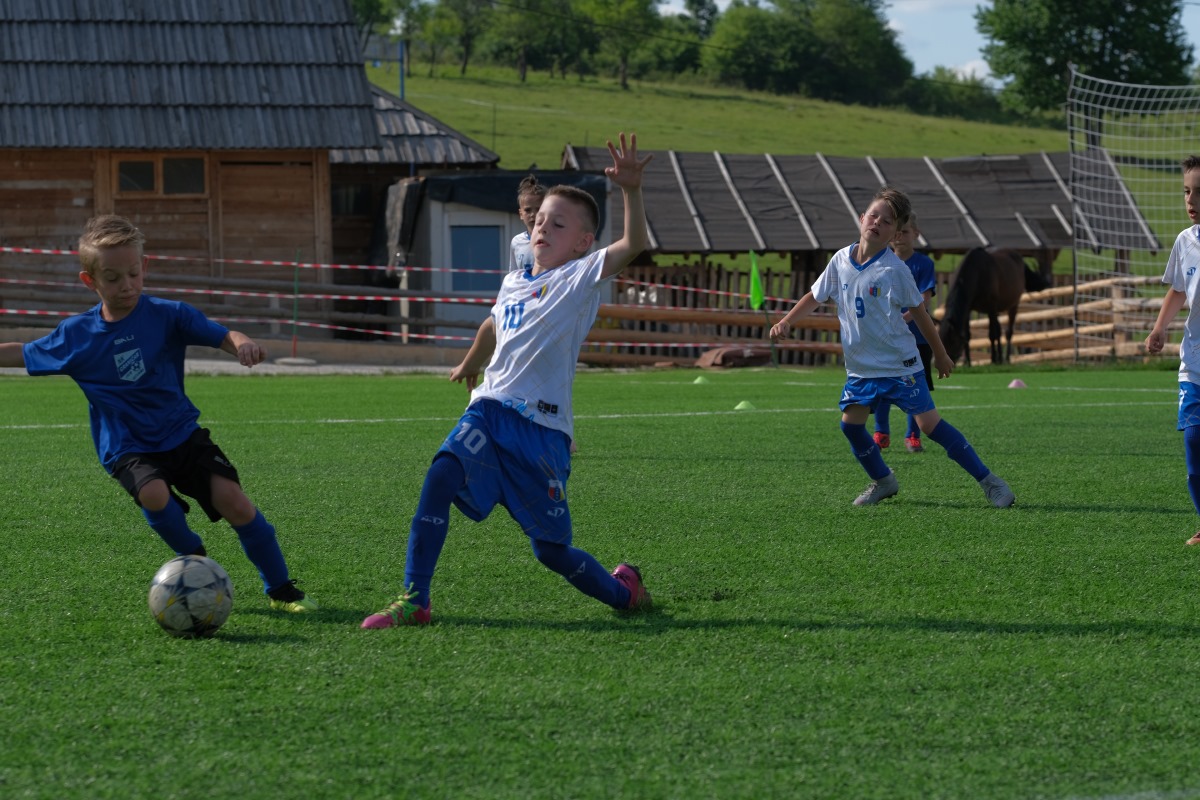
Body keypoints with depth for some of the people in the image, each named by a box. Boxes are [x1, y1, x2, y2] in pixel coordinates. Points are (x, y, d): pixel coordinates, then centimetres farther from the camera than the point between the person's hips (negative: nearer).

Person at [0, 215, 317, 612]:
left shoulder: (167, 315, -5)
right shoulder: (76, 335, -2)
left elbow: (222, 336, -13)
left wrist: (243, 344, -35)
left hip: (182, 434, 1)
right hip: (127, 449, 0)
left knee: (233, 500, -16)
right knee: (154, 494, -32)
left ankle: (281, 589, 1)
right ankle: (195, 560, -3)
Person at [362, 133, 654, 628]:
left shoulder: (581, 279, -1)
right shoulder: (513, 284, 17)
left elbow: (634, 244, -19)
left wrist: (631, 191, -36)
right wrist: (470, 364, 58)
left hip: (542, 426, -5)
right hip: (489, 411, 5)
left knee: (551, 549, 1)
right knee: (443, 473, -26)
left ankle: (623, 591, 32)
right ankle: (413, 601, -24)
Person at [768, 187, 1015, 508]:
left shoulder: (894, 269, -13)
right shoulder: (841, 260, -1)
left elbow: (918, 311, -2)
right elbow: (816, 296, 15)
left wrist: (940, 354, 7)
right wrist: (786, 322, 3)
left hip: (900, 364, -5)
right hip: (860, 367, 5)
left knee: (929, 423, -10)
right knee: (851, 423, 0)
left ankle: (988, 481, -4)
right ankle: (883, 481, 23)